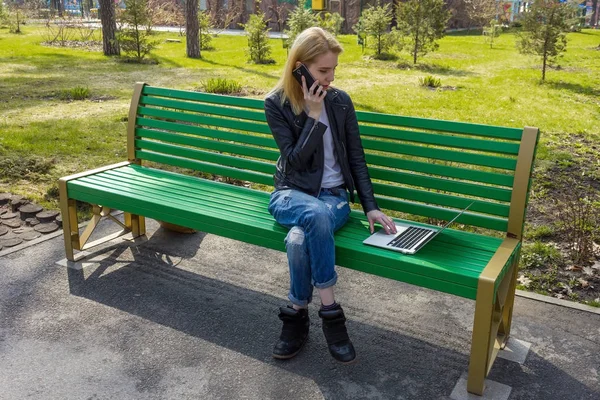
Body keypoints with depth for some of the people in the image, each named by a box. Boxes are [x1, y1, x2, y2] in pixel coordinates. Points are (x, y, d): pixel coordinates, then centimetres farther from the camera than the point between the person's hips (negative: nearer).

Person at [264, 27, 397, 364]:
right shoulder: (276, 103, -5)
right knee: (316, 214, -39)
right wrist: (314, 114, -18)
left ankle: (297, 315, -12)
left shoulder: (341, 101, 2)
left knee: (299, 239, -34)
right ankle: (330, 311, -25)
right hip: (291, 194, -1)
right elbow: (295, 160, -13)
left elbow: (357, 158, 5)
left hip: (334, 195, 1)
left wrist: (371, 206, -4)